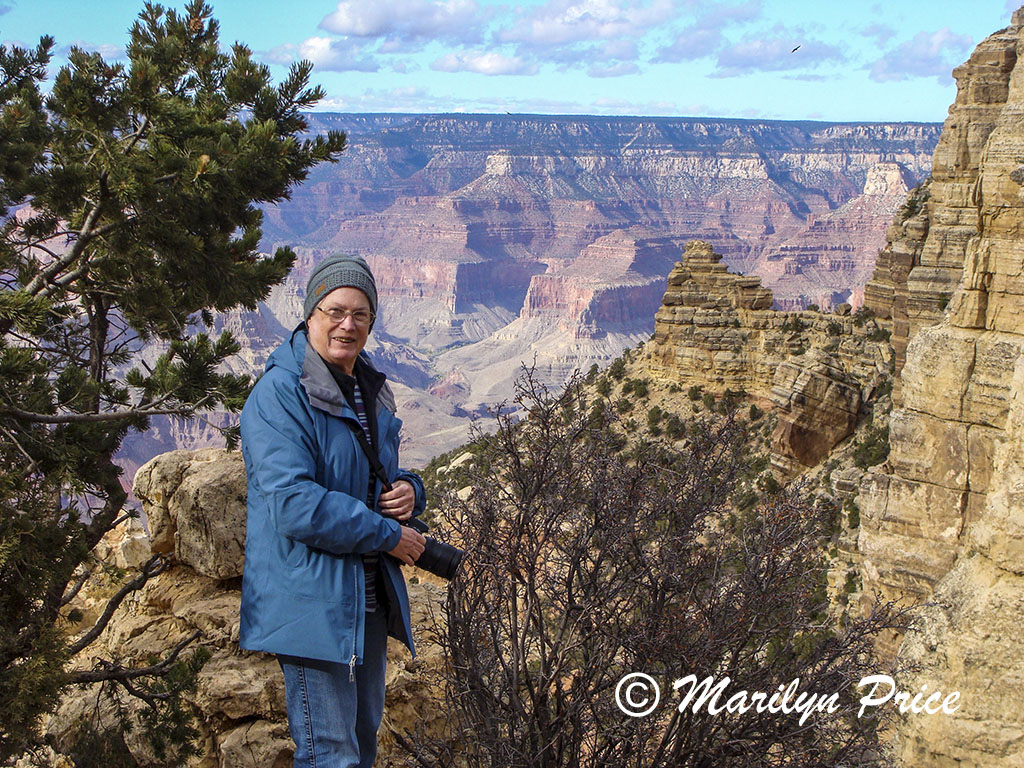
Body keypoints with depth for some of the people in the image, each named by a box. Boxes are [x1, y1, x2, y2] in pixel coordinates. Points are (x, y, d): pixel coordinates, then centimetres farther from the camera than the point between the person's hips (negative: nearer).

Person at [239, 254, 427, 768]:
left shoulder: (372, 392, 13)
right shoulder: (279, 393, -14)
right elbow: (294, 504, -24)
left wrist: (408, 490, 0)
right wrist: (388, 535, -17)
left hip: (368, 596, 9)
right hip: (311, 598, -9)